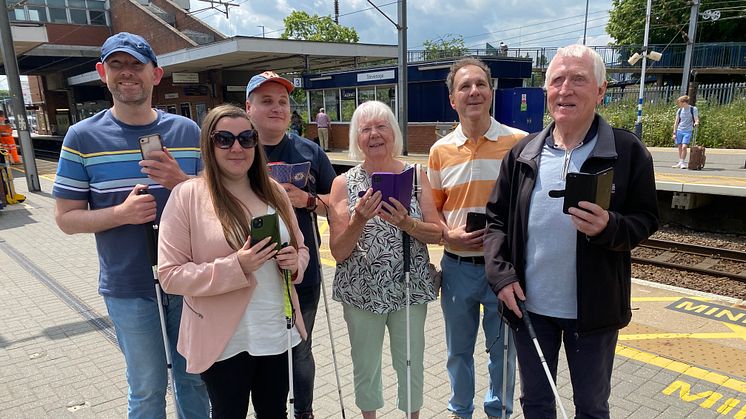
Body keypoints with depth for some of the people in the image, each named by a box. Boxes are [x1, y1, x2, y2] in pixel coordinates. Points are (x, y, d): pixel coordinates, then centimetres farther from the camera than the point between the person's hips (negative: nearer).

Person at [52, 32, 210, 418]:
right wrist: (122, 213, -21)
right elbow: (66, 217, -2)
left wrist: (180, 182, -17)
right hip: (129, 288, -2)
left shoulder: (187, 131, 1)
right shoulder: (83, 137, -4)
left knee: (195, 377, 17)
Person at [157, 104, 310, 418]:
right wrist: (235, 268, -25)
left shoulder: (273, 191, 3)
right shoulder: (186, 195, -12)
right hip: (223, 341, -4)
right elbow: (170, 275, -13)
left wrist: (295, 262, -10)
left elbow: (301, 248, 13)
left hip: (278, 333, 4)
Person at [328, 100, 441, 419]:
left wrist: (406, 223, -23)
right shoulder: (344, 183, -5)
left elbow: (436, 234, -4)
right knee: (365, 365, 15)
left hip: (409, 288, 0)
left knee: (410, 363, 14)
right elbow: (338, 251, -7)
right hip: (362, 291, 0)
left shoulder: (415, 174, -3)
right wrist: (359, 219, -25)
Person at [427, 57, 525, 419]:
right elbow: (433, 208, 8)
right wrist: (449, 235, -10)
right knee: (459, 350, 19)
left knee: (503, 349, 15)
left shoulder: (519, 142, -6)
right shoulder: (440, 150, 1)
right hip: (457, 265, 2)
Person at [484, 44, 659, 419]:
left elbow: (646, 220, -4)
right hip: (528, 304, 2)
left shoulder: (627, 151, -8)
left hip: (594, 310, -2)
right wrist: (501, 274, -9)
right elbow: (496, 219, 3)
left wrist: (609, 227, -26)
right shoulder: (522, 153, -1)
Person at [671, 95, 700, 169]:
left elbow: (696, 120, -5)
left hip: (688, 131, -4)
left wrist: (696, 123, -29)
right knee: (679, 147, 5)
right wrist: (674, 133, 8)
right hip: (679, 131, 4)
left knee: (684, 147, -15)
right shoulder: (679, 110, 8)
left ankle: (682, 162, -8)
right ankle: (680, 162, 15)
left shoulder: (693, 109, -3)